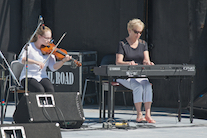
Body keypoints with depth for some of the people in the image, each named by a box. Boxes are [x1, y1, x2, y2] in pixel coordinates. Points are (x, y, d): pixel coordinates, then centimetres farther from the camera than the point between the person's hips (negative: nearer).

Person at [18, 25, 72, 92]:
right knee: (40, 90, -33)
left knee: (50, 90, -28)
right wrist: (36, 62, -33)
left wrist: (63, 61, -20)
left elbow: (53, 67, -2)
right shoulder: (30, 46, -4)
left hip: (42, 77, 4)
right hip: (29, 77, -4)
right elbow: (21, 59, -21)